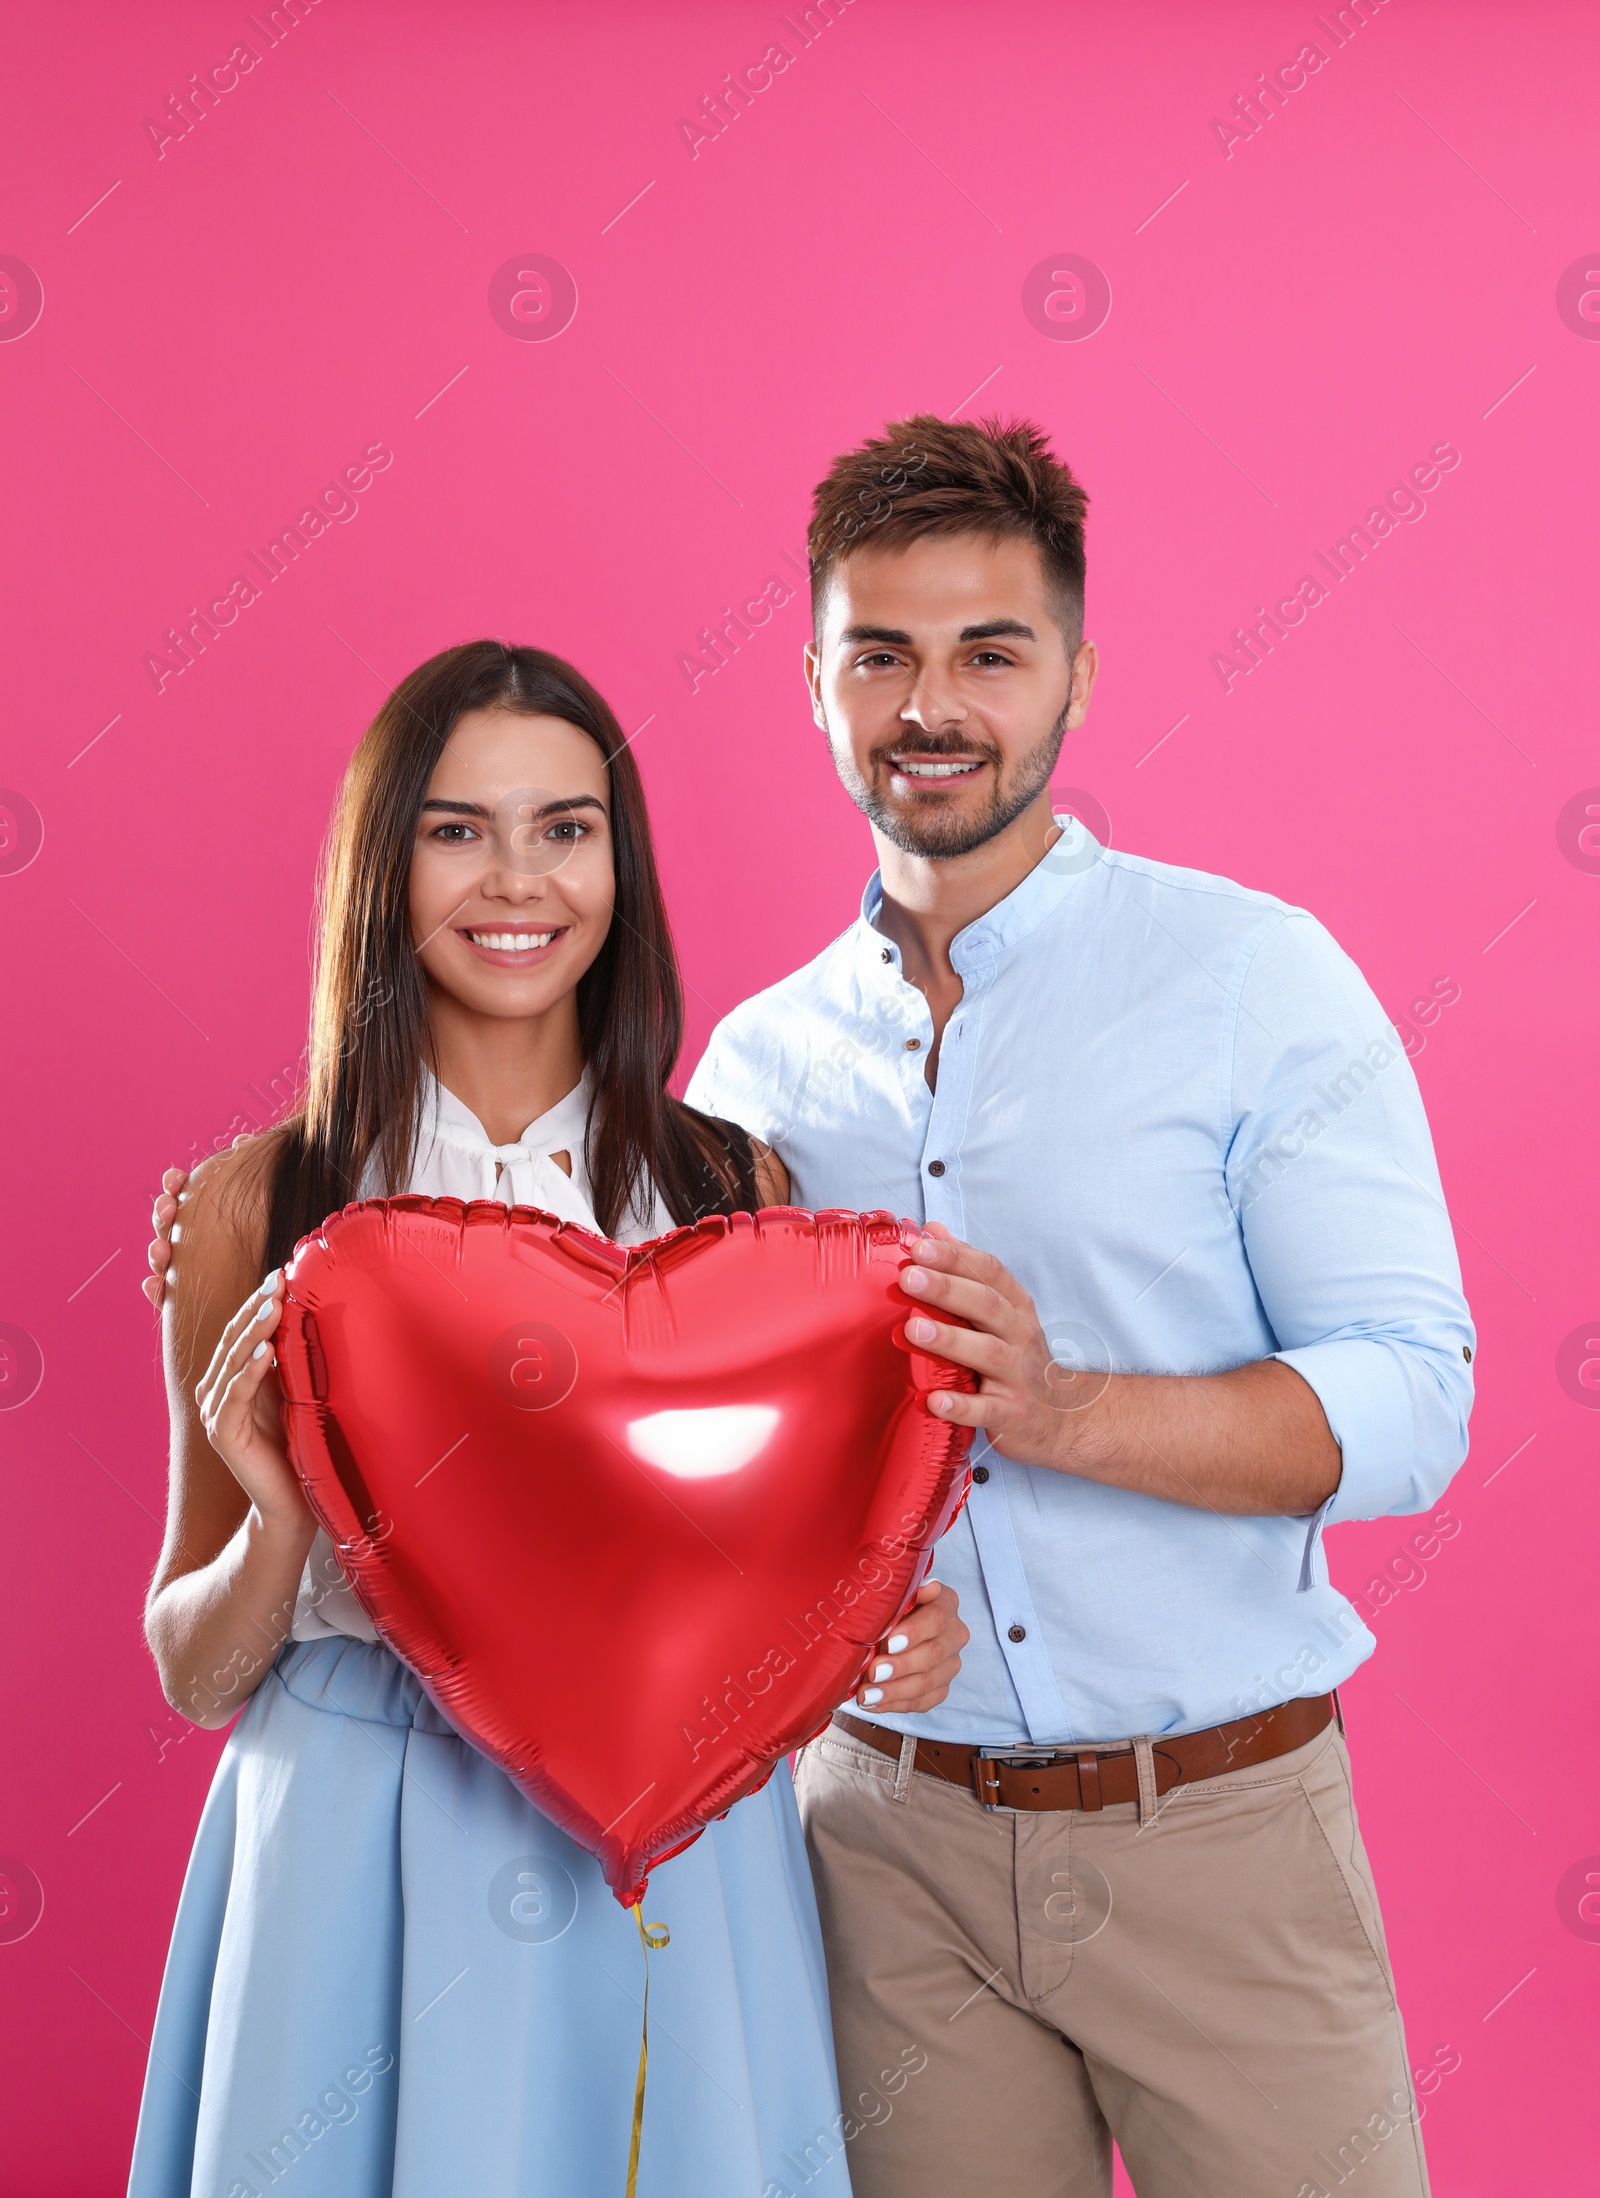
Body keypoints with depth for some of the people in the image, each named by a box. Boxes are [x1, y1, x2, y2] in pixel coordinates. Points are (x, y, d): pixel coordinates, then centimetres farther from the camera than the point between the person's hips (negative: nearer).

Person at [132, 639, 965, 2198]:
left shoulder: (738, 1188, -1)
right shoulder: (255, 1207, -5)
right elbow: (192, 1673, 1)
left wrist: (895, 1635, -10)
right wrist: (278, 1526, -18)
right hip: (362, 1863, -1)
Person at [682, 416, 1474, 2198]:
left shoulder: (1253, 977, -5)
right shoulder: (758, 1060, 6)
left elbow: (1407, 1399, -12)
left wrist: (1068, 1411, -26)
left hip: (1214, 1829, -2)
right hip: (889, 1834, 3)